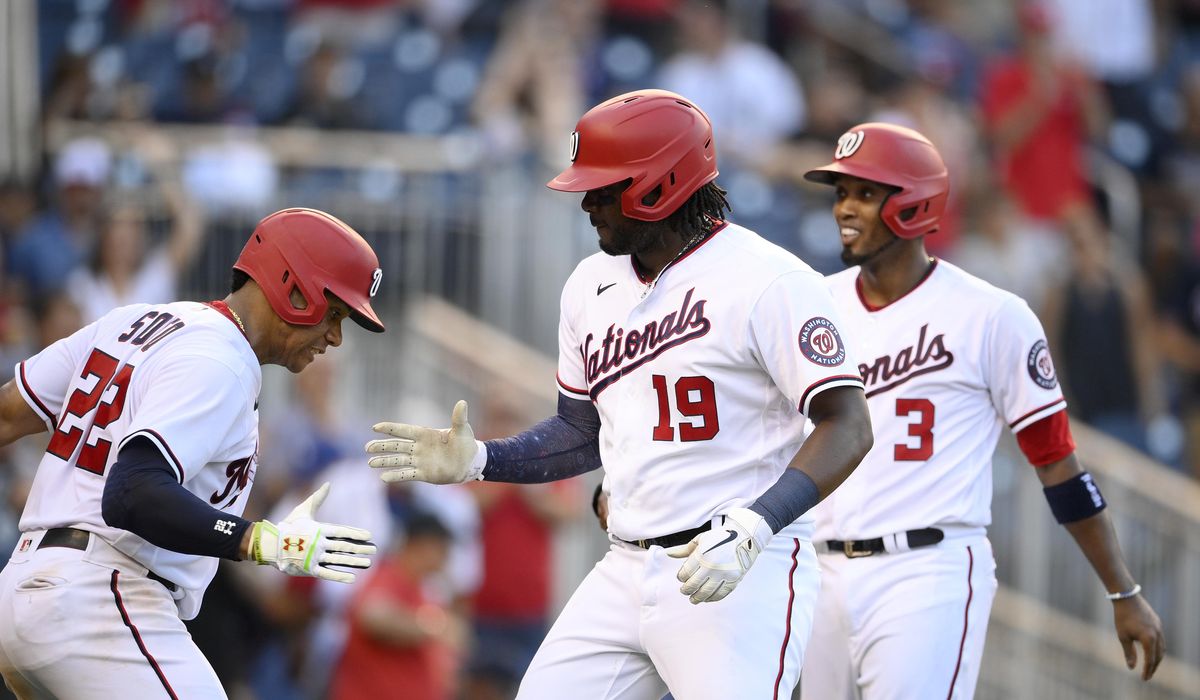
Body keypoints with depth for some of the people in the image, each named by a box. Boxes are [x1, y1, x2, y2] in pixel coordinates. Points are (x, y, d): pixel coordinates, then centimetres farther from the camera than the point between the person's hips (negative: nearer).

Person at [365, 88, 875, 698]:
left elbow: (847, 429, -17)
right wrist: (477, 461, 7)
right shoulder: (593, 285, 12)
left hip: (744, 576, -7)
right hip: (626, 574, 7)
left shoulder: (766, 280, -12)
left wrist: (753, 528, -28)